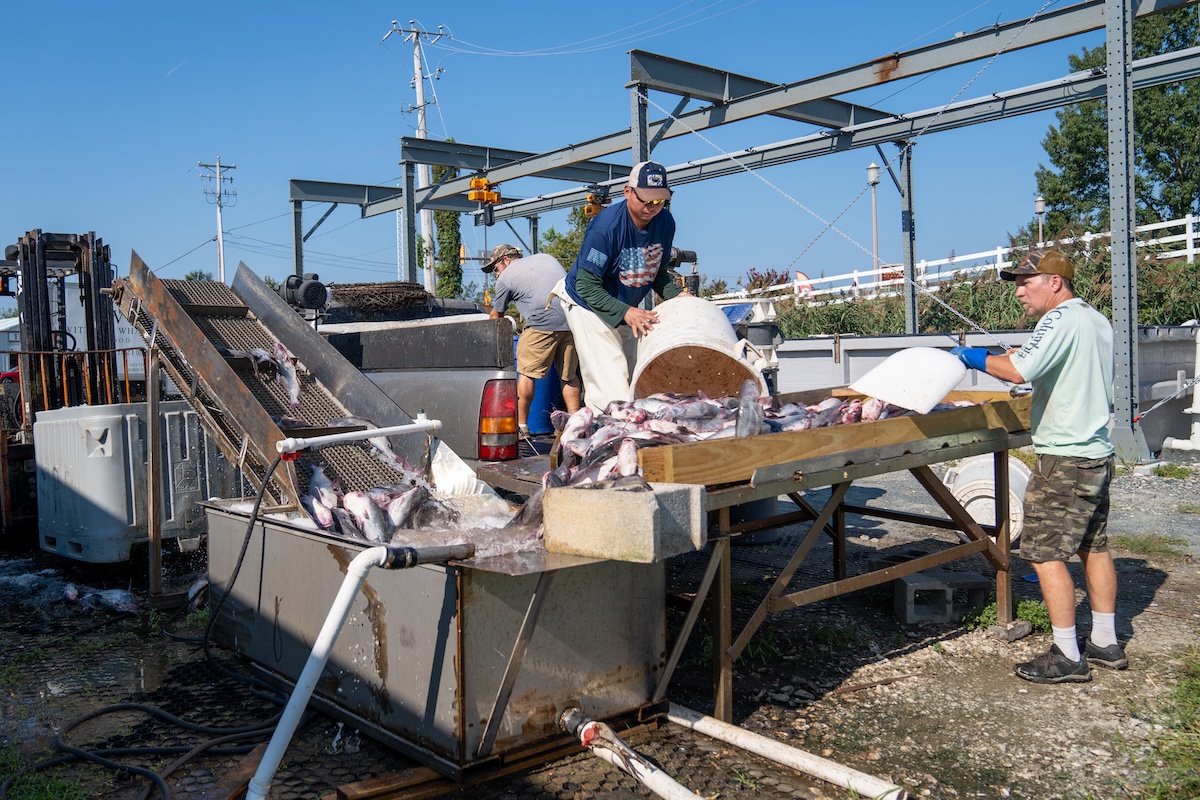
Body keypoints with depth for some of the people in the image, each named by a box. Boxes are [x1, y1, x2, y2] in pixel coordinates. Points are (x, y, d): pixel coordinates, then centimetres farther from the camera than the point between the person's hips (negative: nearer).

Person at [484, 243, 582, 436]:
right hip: (573, 320, 6)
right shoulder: (545, 257, 26)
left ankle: (521, 425, 6)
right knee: (569, 375, 12)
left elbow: (496, 315, 21)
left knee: (527, 373, 3)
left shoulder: (506, 278, 12)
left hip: (544, 321, -6)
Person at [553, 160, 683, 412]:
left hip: (628, 309, 7)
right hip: (588, 306, -7)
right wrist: (626, 312, -35)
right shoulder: (606, 226, -27)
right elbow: (587, 286, -25)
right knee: (611, 390, -16)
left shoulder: (665, 222, -8)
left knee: (632, 380, 8)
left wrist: (677, 296, -14)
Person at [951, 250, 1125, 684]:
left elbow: (1018, 371, -28)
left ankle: (1068, 657, 1)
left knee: (1045, 554, -4)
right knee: (1094, 549, 17)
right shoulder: (1097, 320, 13)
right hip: (1098, 453, 10)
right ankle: (1106, 644, 27)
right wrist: (1025, 358, 17)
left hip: (1064, 459, -10)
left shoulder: (1061, 318, -16)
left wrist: (974, 357, -12)